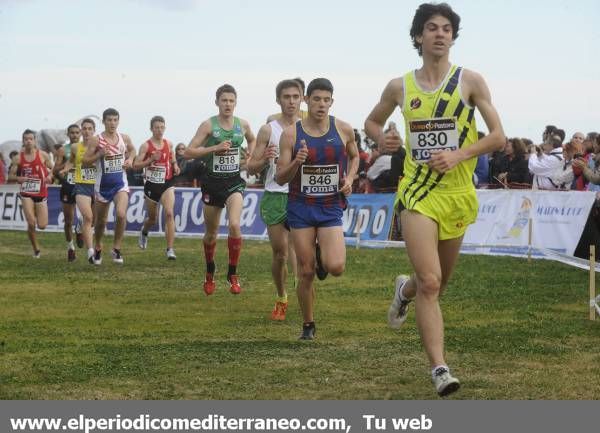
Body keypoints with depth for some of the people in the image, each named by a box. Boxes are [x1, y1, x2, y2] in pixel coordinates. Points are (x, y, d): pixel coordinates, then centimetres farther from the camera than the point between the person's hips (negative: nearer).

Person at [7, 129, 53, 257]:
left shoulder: (43, 155, -3)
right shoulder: (19, 157, -1)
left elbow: (52, 169, 8)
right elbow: (10, 176, 4)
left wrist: (50, 176, -15)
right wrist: (18, 178, -18)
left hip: (41, 193, 0)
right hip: (26, 194, 0)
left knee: (42, 226, -2)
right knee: (31, 223, -13)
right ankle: (36, 249, 8)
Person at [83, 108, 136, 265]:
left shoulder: (124, 138, 1)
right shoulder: (96, 140, -8)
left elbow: (132, 150, 22)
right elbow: (85, 161, -8)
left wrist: (130, 160, 2)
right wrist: (100, 154, -22)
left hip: (120, 183, 1)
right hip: (103, 184, -1)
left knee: (121, 215, -22)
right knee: (101, 220, 11)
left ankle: (117, 249, -7)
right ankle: (98, 249, 36)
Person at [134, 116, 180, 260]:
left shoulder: (169, 144, 4)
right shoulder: (146, 146, -6)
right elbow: (136, 165, -9)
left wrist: (175, 166, 3)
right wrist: (151, 159, -22)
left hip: (167, 184, 1)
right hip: (151, 184, -1)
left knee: (169, 213, -19)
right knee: (152, 218, 14)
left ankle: (170, 249, -20)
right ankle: (144, 232, 52)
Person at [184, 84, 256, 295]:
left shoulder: (243, 125, 2)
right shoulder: (208, 125, -7)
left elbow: (252, 140, 25)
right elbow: (188, 153, -11)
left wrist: (250, 156, 6)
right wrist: (215, 148, -20)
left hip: (234, 182, 1)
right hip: (213, 182, -1)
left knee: (234, 225, -22)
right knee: (211, 232, 11)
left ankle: (233, 274, -9)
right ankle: (210, 273, 35)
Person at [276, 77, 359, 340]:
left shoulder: (343, 130, -2)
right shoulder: (291, 134, -5)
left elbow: (354, 156, 19)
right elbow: (280, 178, -3)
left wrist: (350, 179, 1)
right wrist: (296, 162, -22)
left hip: (331, 207, 0)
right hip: (301, 207, 0)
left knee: (336, 267, -17)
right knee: (306, 272, 1)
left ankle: (324, 256, 20)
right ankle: (308, 325, 21)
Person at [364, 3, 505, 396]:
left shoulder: (470, 81, 0)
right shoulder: (400, 87, 5)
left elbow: (498, 137, -2)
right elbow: (372, 121, 23)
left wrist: (458, 156, -17)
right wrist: (381, 138, -1)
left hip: (458, 194, 1)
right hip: (418, 192, -1)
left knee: (439, 282, 16)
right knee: (430, 282, -15)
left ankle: (405, 290, 51)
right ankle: (440, 368, -16)